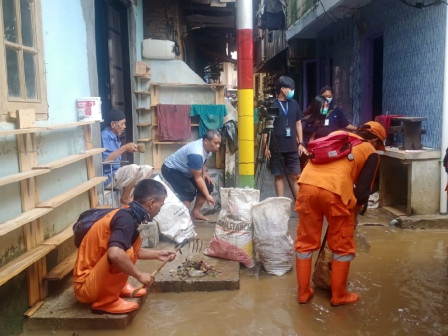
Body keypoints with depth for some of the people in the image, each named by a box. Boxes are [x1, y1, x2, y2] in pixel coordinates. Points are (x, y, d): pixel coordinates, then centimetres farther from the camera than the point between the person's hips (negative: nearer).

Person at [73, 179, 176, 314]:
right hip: (86, 286, -9)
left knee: (134, 241, 10)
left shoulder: (126, 213, 5)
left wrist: (157, 254, 23)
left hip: (95, 273, 9)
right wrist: (140, 274, -27)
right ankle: (106, 302, -12)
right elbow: (115, 254, -41)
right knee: (124, 251, -29)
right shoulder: (126, 219, -23)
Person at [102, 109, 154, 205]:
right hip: (108, 177, -9)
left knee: (148, 169, 1)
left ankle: (132, 194, -2)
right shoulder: (104, 136, -15)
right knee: (133, 168, -33)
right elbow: (105, 160, -26)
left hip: (117, 173, 9)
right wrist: (124, 147, -21)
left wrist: (126, 149, 5)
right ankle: (125, 198, -11)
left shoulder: (116, 137, 13)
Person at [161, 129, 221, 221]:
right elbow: (197, 178, -30)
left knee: (208, 186, 2)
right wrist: (207, 196, -28)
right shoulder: (196, 153, -37)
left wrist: (204, 173, -7)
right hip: (171, 169, -9)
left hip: (184, 170, 9)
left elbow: (202, 162, 12)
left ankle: (195, 212, 11)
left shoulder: (207, 148, -10)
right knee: (189, 192, -27)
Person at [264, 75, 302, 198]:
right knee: (279, 176, 5)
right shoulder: (272, 105, -4)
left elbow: (298, 124, 14)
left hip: (292, 147, 3)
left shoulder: (294, 104, 8)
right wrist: (265, 147, -8)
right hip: (276, 148, -3)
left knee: (296, 176, 2)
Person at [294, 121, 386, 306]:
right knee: (343, 247, 16)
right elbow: (363, 189, 9)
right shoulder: (371, 153, 15)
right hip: (335, 191, -4)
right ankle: (339, 295, 27)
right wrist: (354, 211, 27)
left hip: (307, 185, 5)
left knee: (305, 242, 17)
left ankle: (303, 292, 27)